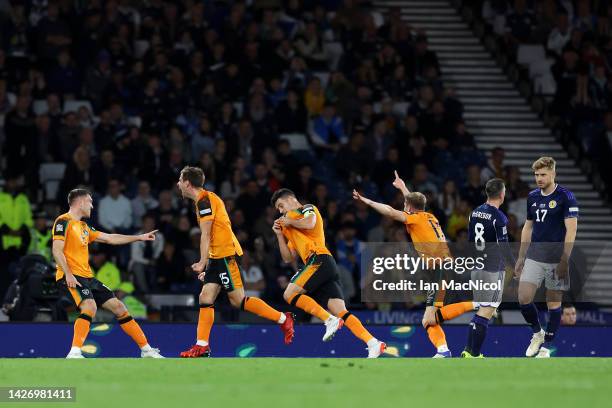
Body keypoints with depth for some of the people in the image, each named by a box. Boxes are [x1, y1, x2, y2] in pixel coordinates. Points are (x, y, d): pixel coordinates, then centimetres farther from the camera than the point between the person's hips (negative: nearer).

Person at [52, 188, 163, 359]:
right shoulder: (64, 221, -5)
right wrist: (68, 274, -24)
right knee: (90, 306, -32)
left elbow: (110, 238, 27)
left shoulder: (83, 227, 21)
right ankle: (74, 354, -37)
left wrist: (139, 237, 28)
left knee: (118, 307, 8)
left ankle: (146, 350, 16)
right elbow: (57, 250, -14)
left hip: (87, 277, 9)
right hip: (70, 278, -9)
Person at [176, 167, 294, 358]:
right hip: (217, 256, 10)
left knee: (237, 300, -8)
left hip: (227, 255, -10)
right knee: (205, 298, 2)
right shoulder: (205, 199, 18)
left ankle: (283, 319, 0)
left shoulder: (204, 200, -12)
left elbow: (206, 235, -17)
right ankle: (202, 346, -2)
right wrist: (207, 265, 21)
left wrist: (202, 263, -19)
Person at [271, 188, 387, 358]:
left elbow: (309, 223, -15)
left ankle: (330, 320, -24)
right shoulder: (294, 230, 34)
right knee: (341, 312, -6)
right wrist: (280, 235, 20)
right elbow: (288, 258, 29)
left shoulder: (308, 209, 10)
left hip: (319, 260, -9)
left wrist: (289, 221, 1)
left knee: (290, 294, -15)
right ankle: (373, 343, -19)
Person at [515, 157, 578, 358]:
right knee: (523, 298, -5)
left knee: (554, 302, 1)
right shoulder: (533, 197, 10)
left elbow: (571, 230, -12)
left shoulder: (565, 196, -8)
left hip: (555, 259, -5)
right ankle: (537, 333, 19)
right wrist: (521, 257, 17)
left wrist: (564, 260, -18)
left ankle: (546, 346, 11)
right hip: (533, 257, 5)